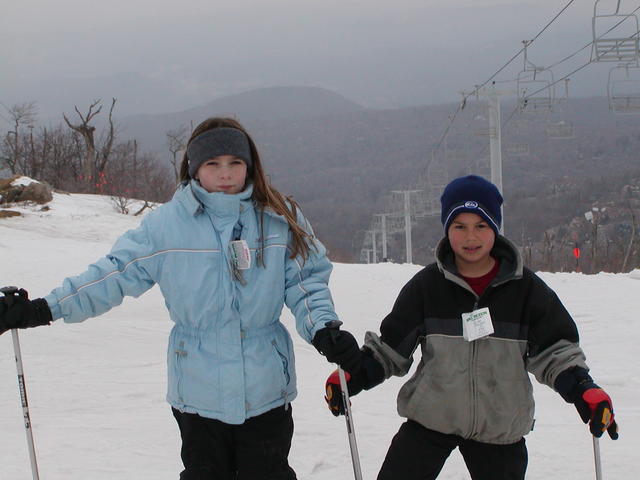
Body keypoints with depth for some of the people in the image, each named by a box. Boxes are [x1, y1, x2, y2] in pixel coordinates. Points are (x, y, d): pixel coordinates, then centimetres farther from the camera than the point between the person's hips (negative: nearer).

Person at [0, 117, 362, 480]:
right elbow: (115, 274, -4)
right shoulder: (166, 224, -4)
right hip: (199, 391, 0)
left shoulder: (280, 218, -1)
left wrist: (324, 329, -17)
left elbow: (307, 280, 2)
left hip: (267, 390, 0)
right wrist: (42, 309, -11)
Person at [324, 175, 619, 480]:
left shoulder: (526, 288, -5)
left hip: (500, 426, 1)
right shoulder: (427, 285, -6)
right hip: (430, 417, 0)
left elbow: (554, 349, 0)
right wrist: (354, 375, -14)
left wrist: (583, 389, -17)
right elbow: (391, 346, 1)